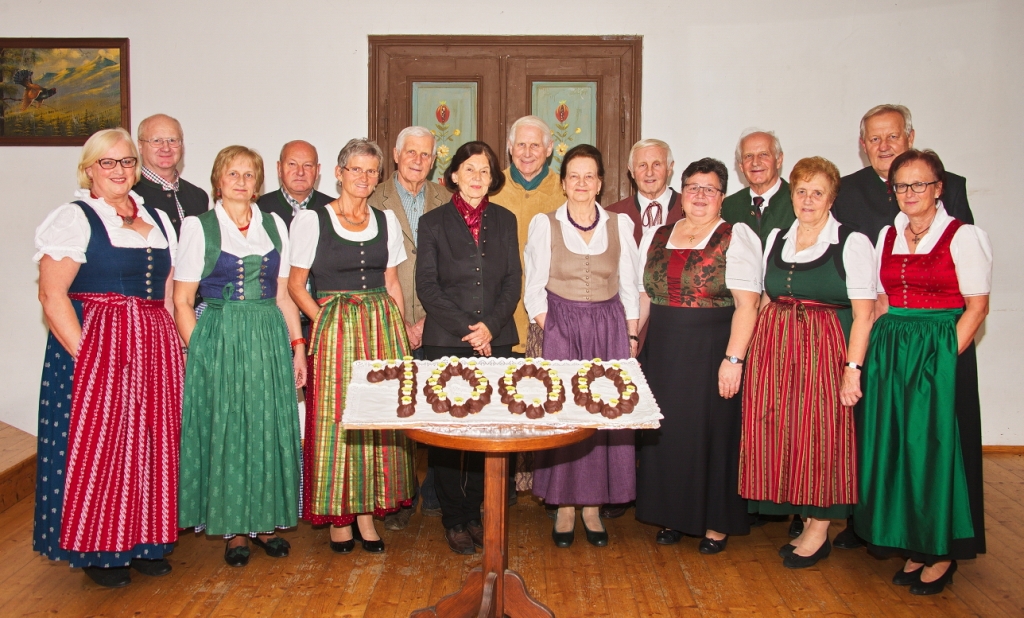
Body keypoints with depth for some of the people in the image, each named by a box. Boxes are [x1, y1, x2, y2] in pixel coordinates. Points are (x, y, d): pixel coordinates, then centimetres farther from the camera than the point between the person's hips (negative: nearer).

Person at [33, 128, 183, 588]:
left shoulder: (157, 219, 15)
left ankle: (144, 541, 22)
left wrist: (176, 348, 6)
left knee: (151, 442, 8)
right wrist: (85, 356, -17)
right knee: (98, 445, 0)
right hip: (97, 347, -5)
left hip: (155, 349, 6)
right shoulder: (75, 218, -3)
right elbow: (52, 294, -11)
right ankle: (97, 550, 15)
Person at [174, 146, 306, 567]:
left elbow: (283, 294, 12)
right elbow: (182, 300, -1)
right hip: (218, 340, -3)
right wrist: (195, 351, -11)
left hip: (270, 339, 3)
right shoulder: (198, 227, 1)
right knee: (225, 428, 3)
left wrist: (297, 346, 5)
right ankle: (234, 528, 16)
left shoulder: (274, 225, 10)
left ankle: (266, 520, 21)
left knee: (271, 428, 6)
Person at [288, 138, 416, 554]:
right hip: (334, 329, -3)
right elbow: (296, 285, 1)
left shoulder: (386, 221, 10)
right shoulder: (311, 221, -2)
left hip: (383, 328, 4)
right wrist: (325, 322, -9)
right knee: (335, 420, -1)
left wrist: (401, 331, 6)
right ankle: (338, 516, 14)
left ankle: (367, 511, 16)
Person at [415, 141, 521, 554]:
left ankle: (475, 512, 16)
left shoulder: (505, 221, 12)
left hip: (495, 342, 2)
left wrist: (490, 326, -8)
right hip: (445, 342, -2)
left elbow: (513, 281, 7)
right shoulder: (433, 222, 5)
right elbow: (427, 286, -1)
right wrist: (465, 330, -10)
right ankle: (454, 518, 13)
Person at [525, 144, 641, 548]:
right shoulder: (544, 224, 2)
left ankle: (593, 505, 13)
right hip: (561, 328, -2)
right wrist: (550, 330, -7)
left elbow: (629, 287, 8)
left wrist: (631, 337, 2)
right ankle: (564, 507, 11)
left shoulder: (620, 224, 7)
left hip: (610, 328, 2)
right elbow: (535, 288, 2)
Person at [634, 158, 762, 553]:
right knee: (664, 434, 9)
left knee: (712, 432, 4)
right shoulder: (655, 238, 11)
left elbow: (746, 304, -12)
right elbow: (642, 298, 13)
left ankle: (717, 524, 20)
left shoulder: (737, 237, -4)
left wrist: (733, 358, -19)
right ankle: (670, 516, 25)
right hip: (662, 353, 4)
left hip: (711, 353, -4)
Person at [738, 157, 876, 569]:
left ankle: (819, 532, 13)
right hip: (774, 349, 5)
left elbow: (863, 314, -8)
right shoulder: (775, 239, 12)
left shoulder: (852, 243, -4)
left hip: (824, 349, -5)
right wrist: (755, 354, 6)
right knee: (777, 432, 5)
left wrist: (852, 369, -15)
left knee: (821, 433, -1)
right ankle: (805, 521, 21)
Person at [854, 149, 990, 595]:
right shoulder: (887, 236, 11)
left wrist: (946, 355, -15)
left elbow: (977, 306, -7)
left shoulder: (962, 236, -5)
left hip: (941, 354, -5)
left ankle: (943, 554, 14)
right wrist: (883, 352, 4)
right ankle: (914, 547, 21)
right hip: (890, 354, 5)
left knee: (937, 448, 0)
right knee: (895, 448, 7)